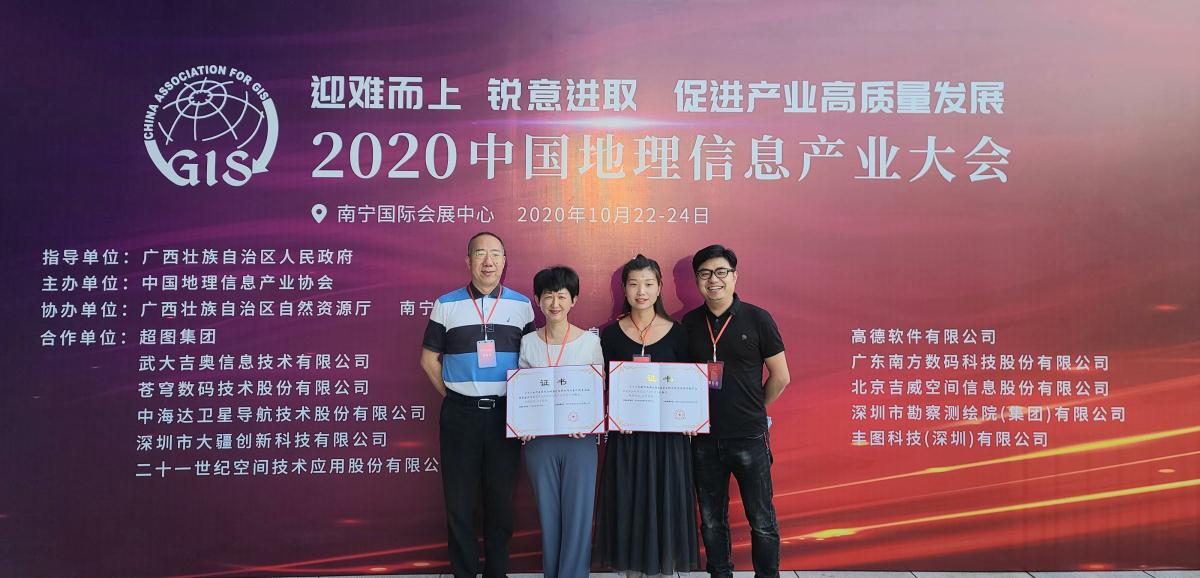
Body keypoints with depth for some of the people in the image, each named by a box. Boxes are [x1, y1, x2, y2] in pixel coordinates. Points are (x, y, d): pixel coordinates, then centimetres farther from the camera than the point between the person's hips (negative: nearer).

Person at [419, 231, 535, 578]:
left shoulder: (521, 305, 4)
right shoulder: (446, 305, 2)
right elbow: (429, 359, 8)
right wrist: (452, 395, 4)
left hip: (506, 414, 1)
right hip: (460, 414, -1)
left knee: (500, 501, 10)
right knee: (459, 502, 5)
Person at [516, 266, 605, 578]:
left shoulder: (589, 340, -2)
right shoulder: (528, 342, 4)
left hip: (579, 439, -2)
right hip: (539, 439, 2)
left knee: (577, 515, 1)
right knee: (548, 516, 11)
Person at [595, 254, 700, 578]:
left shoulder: (676, 333, 1)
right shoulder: (611, 334, 1)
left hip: (668, 435, 0)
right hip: (625, 436, 0)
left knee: (666, 505, 6)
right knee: (628, 505, 5)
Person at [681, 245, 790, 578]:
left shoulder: (757, 319, -6)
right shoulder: (690, 323, 3)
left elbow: (780, 377, 0)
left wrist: (752, 409, 6)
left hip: (748, 438, -3)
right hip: (704, 438, 3)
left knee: (762, 521, 5)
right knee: (711, 520, 14)